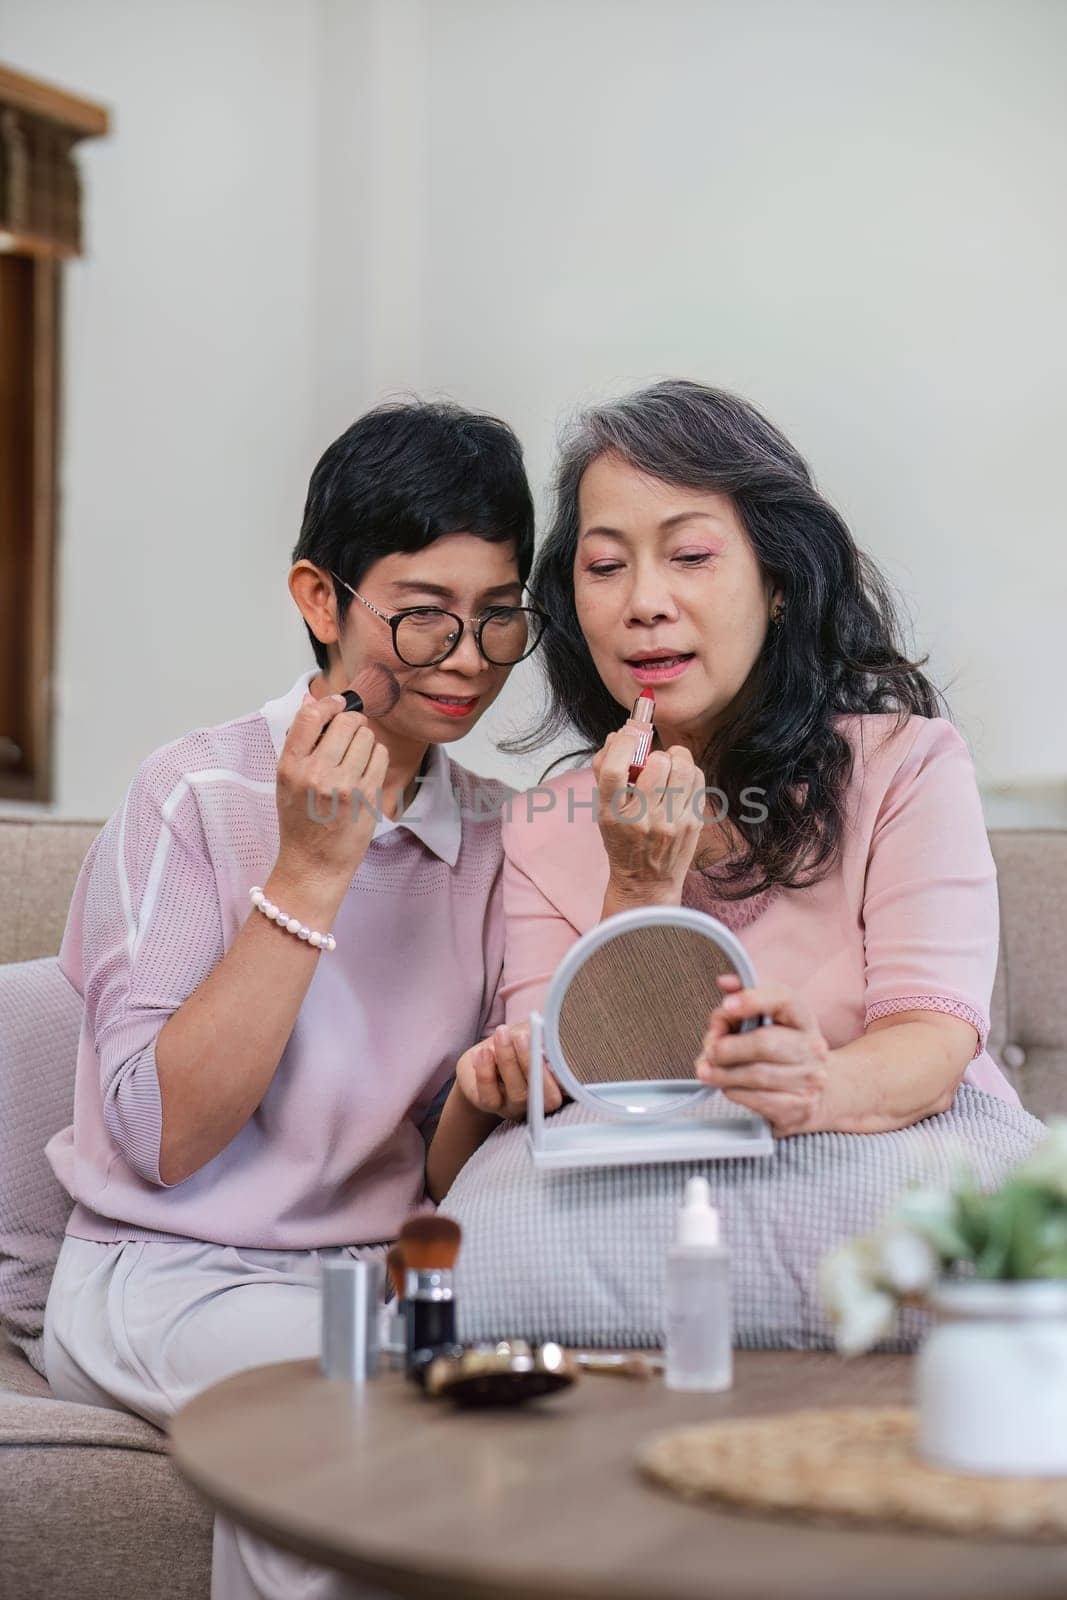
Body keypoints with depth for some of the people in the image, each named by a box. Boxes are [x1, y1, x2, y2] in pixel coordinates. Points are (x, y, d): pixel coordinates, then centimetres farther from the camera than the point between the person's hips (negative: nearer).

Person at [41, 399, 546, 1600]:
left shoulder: (495, 833, 7)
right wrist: (310, 870, -19)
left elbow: (440, 1164, 9)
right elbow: (162, 1139, -15)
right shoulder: (198, 794, -8)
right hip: (170, 1279, -4)